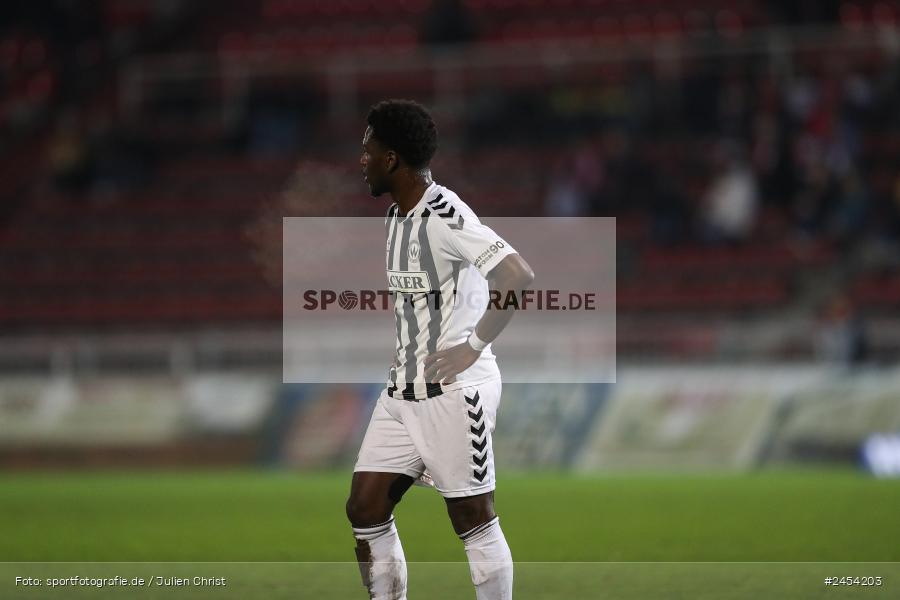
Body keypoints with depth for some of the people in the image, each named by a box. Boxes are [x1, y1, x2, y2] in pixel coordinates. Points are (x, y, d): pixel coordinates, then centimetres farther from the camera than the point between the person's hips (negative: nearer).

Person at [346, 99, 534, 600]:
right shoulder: (397, 216, 12)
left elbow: (518, 277, -27)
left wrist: (474, 346, -22)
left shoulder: (446, 218, -18)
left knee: (473, 519, -2)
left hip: (455, 390, -9)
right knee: (365, 510, 5)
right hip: (404, 390, 9)